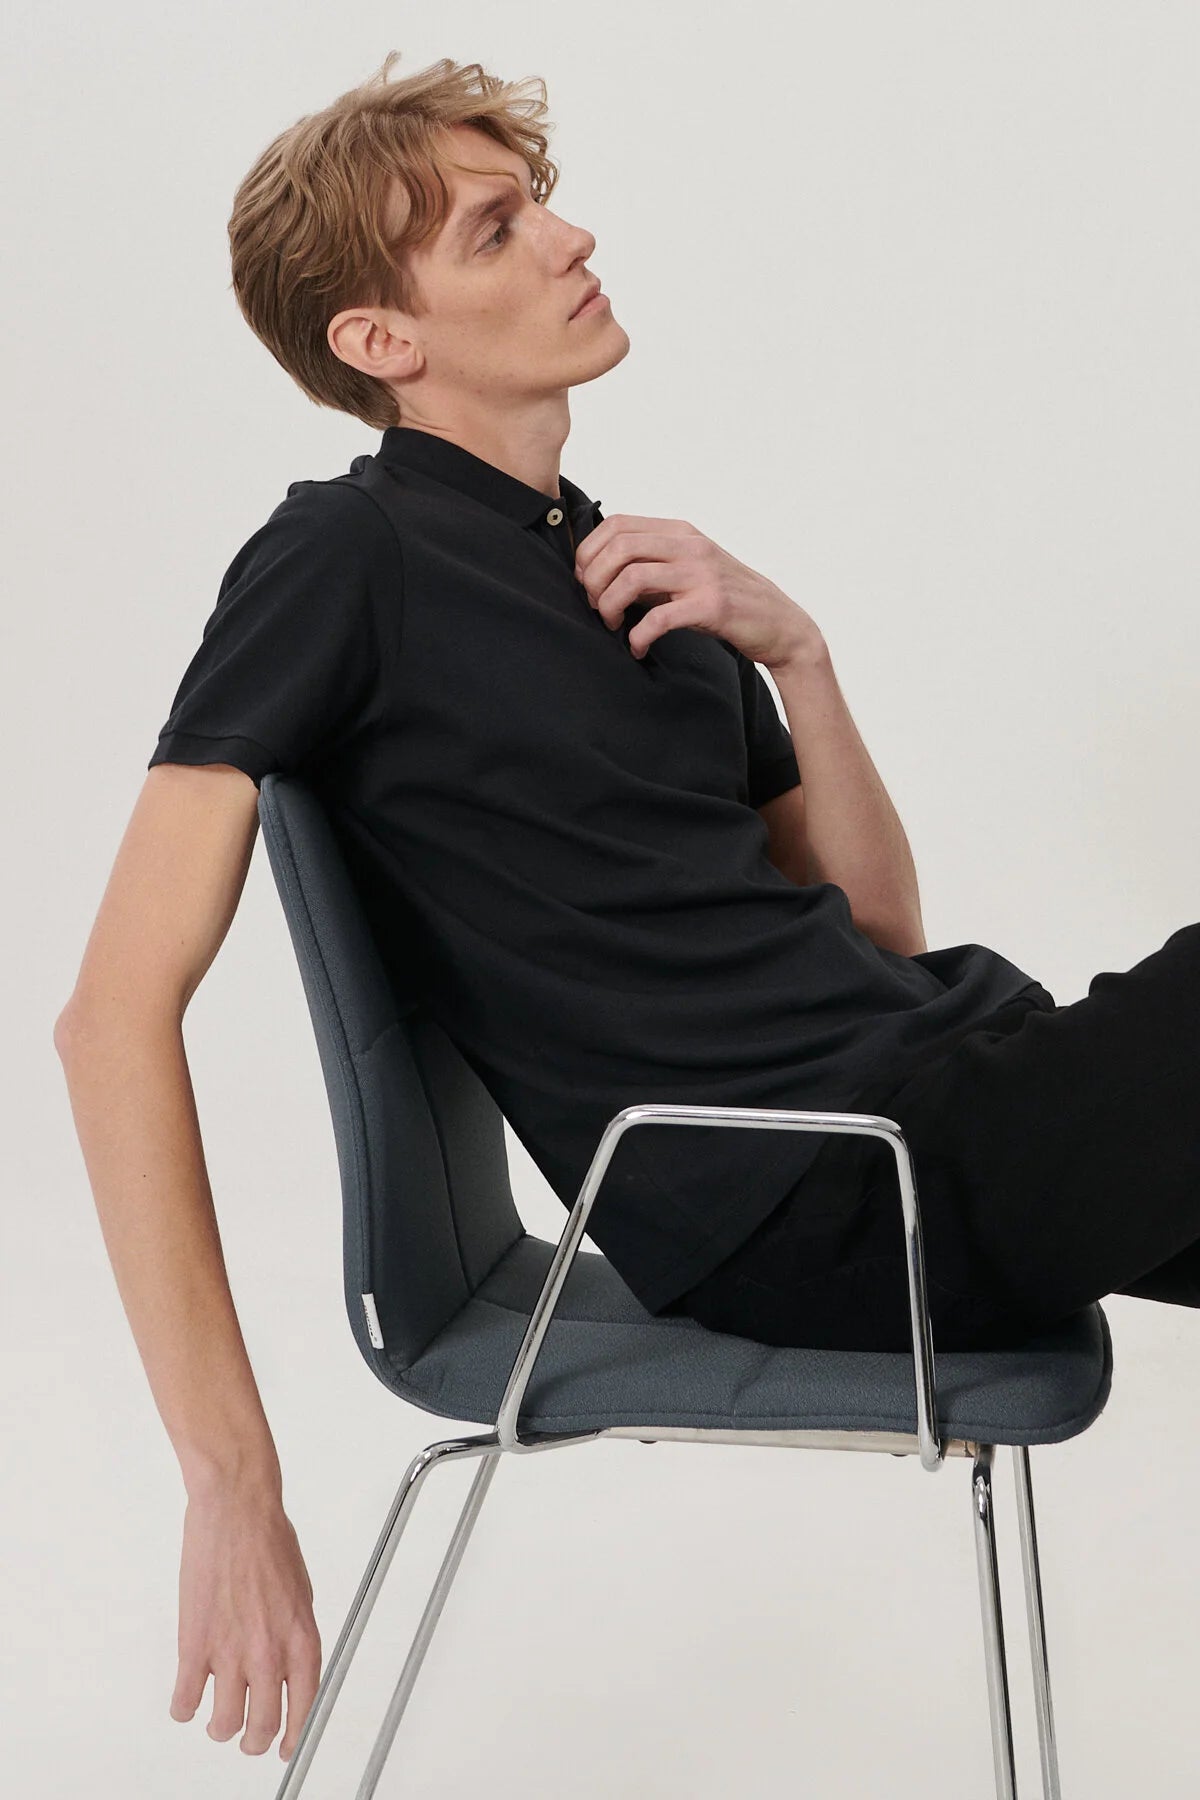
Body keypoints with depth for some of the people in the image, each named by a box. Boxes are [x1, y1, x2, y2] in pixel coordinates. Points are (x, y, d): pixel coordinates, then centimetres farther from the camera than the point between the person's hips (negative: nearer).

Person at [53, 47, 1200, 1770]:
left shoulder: (638, 572, 19)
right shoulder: (346, 561, -5)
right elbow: (118, 1017, -12)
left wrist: (792, 646, 1)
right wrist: (232, 1479, -18)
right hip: (815, 1198, -8)